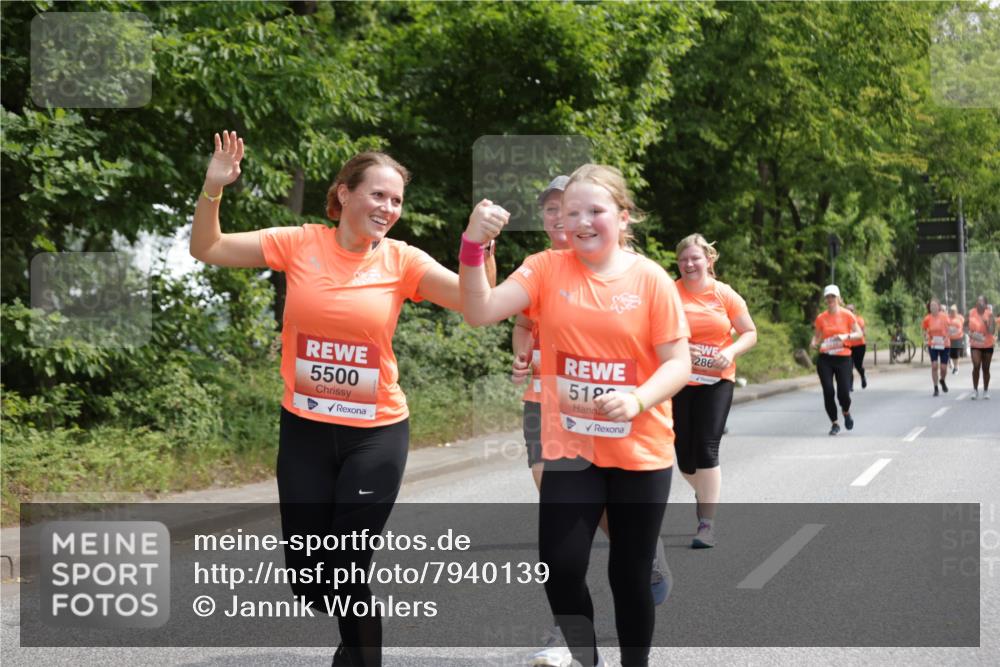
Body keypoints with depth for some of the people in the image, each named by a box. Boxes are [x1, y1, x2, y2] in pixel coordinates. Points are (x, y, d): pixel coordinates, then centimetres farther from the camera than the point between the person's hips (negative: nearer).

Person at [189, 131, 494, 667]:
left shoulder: (401, 261, -5)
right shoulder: (299, 244, -5)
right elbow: (207, 250, -1)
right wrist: (213, 189, -17)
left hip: (376, 434, -1)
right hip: (304, 430, 2)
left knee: (346, 572, -3)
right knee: (306, 579, 8)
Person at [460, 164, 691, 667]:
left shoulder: (651, 279, -6)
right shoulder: (546, 269, -2)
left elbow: (678, 363, -6)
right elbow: (480, 313, -13)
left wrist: (638, 399, -24)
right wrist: (474, 245, -27)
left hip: (641, 453, -1)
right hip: (569, 450, 1)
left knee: (630, 574, 10)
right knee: (559, 567, -4)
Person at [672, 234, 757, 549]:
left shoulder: (725, 294, 0)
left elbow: (750, 333, 5)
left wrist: (731, 352, -13)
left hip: (716, 380, -1)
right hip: (678, 381, 1)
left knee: (707, 449, -10)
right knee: (683, 452, 7)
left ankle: (707, 524, -4)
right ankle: (705, 494, 39)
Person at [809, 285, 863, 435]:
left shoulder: (847, 315, -2)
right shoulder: (821, 318, 3)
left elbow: (859, 333, 3)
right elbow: (817, 335, 13)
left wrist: (846, 336, -16)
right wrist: (814, 343, -10)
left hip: (843, 358, -2)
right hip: (825, 359, 2)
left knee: (843, 393, -7)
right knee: (828, 392, -6)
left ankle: (846, 413, 28)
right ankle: (834, 424, 10)